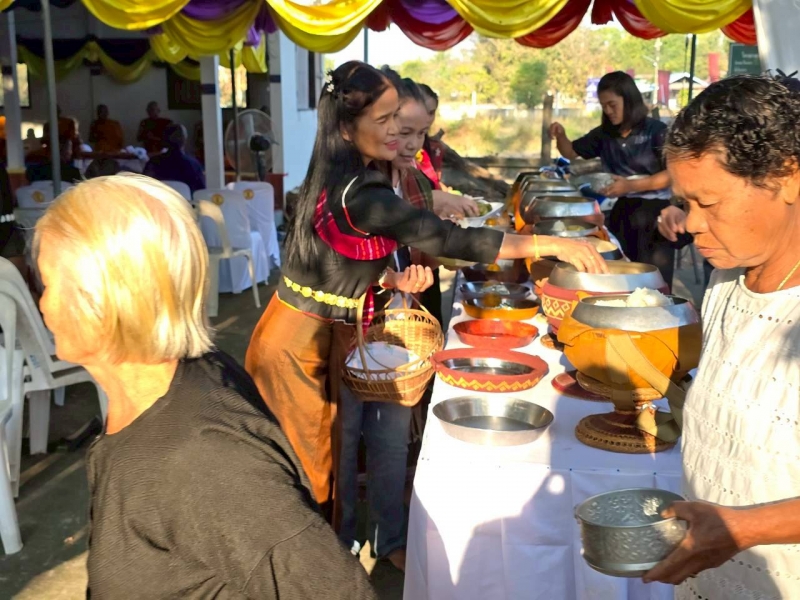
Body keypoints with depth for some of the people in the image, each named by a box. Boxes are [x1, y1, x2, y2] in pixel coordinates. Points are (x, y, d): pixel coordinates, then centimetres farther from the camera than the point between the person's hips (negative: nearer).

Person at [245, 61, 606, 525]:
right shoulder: (358, 194, -25)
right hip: (300, 344, -9)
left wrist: (396, 279, -9)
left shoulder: (340, 178, 5)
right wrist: (554, 245, -28)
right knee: (308, 473, 4)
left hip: (326, 336, 9)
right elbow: (446, 239, -30)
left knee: (328, 457, 18)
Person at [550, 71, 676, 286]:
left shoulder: (656, 131, -8)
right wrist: (561, 136, -4)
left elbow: (672, 174, -13)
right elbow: (571, 152, 18)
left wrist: (631, 185, -23)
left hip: (656, 210, -5)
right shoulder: (604, 134, 8)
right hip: (622, 208, 6)